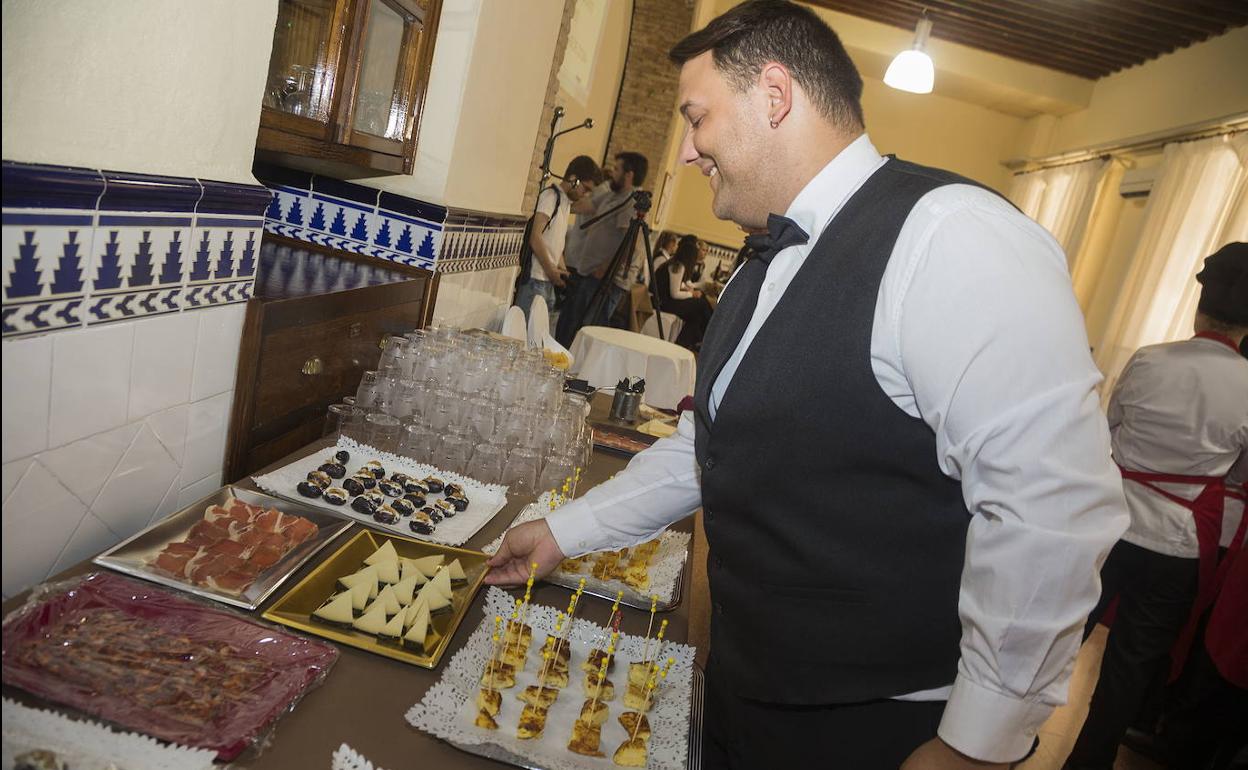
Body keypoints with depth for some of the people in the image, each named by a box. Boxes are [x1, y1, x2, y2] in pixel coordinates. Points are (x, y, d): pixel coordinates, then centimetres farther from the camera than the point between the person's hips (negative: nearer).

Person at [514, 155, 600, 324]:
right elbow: (535, 237, -16)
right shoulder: (551, 196, -8)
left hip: (548, 281, 9)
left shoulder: (566, 201, 19)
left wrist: (562, 270, 11)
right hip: (535, 279, -9)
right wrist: (551, 270, -11)